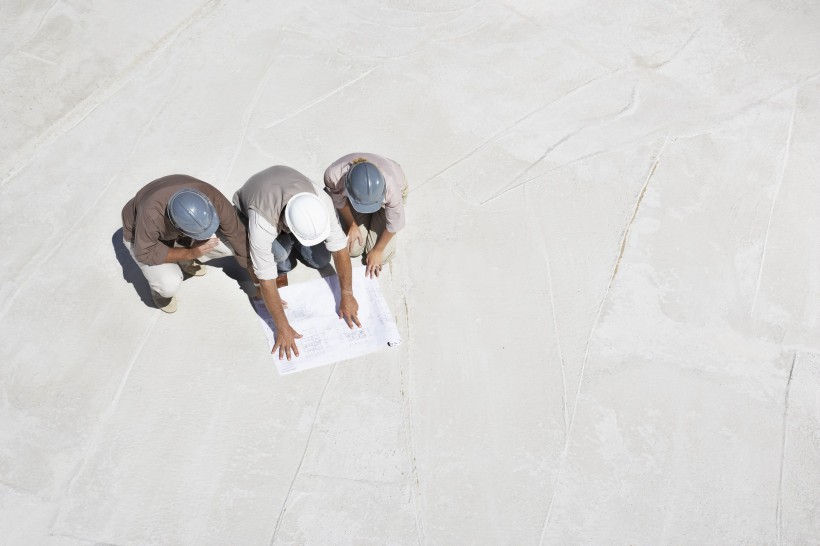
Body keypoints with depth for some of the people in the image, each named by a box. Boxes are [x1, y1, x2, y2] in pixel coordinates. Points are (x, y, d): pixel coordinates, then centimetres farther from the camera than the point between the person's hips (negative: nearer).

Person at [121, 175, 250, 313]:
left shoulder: (213, 198, -35)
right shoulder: (151, 213, -43)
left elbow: (238, 236, -23)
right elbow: (145, 253, -28)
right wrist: (190, 253, -34)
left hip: (177, 233, 4)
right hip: (141, 234, -4)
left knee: (231, 243, -18)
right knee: (170, 284, -31)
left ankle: (184, 260, 9)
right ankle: (159, 286, 6)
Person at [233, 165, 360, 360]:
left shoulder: (321, 201, -37)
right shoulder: (262, 222, -45)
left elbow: (339, 247, -26)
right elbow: (266, 279, -39)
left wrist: (346, 295, -23)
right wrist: (282, 327, -35)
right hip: (248, 210, -3)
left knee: (321, 261, -10)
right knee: (280, 252, -33)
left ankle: (291, 243, 16)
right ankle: (283, 267, 0)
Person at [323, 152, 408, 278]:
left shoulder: (390, 188, -44)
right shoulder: (333, 175, -41)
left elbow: (394, 223, -23)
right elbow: (339, 200, -14)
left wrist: (378, 250, -9)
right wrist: (352, 225, -2)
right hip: (354, 196, 2)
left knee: (382, 256, -7)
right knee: (352, 249, -3)